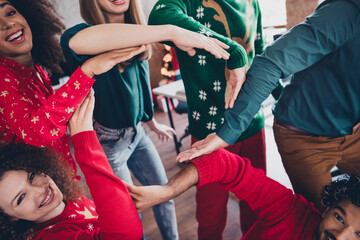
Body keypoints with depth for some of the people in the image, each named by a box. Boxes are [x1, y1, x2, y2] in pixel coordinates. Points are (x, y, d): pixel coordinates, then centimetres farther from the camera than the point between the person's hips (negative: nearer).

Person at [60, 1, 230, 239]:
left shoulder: (136, 40, 0)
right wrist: (170, 31, -53)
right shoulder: (89, 37, -22)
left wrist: (153, 124, 25)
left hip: (138, 133, 7)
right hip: (109, 141, -6)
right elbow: (76, 41, -49)